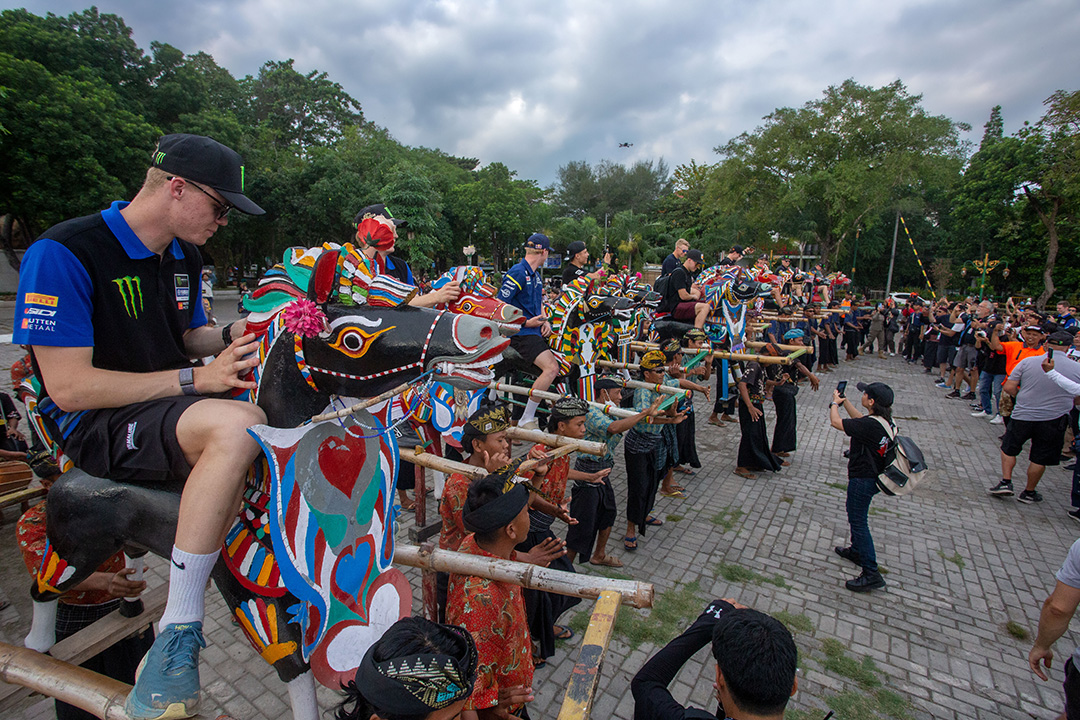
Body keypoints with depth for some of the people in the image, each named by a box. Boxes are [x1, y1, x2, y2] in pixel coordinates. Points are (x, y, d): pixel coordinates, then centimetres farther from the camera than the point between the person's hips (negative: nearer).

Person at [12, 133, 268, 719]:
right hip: (93, 426, -8)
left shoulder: (183, 257, 11)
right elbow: (68, 387, -18)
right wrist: (194, 378, -21)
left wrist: (233, 336, -1)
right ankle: (178, 632, -24)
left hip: (172, 405, 8)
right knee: (234, 426, -37)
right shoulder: (63, 253, -13)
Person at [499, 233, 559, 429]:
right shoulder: (517, 273, -12)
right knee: (551, 368, -21)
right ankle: (526, 420, -15)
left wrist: (544, 320, 11)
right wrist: (526, 322, -15)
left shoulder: (536, 275, 18)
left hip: (535, 332, 10)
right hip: (521, 333, -10)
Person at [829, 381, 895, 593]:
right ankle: (857, 551, 45)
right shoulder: (885, 420, -2)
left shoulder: (871, 425, -30)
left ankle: (871, 574, 4)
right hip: (872, 476, 10)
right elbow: (859, 418, 18)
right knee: (856, 516, 27)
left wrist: (835, 402, -6)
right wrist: (844, 400, 15)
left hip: (862, 480, -10)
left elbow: (835, 422, -24)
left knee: (858, 522, -2)